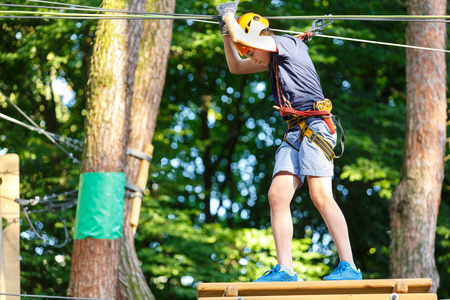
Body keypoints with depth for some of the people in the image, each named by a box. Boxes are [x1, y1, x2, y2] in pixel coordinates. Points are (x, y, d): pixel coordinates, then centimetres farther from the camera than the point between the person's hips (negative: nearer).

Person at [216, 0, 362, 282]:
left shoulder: (287, 43, 0)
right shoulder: (273, 59, 26)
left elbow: (242, 38, -9)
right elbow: (235, 67, 38)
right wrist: (225, 30, 27)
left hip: (315, 126, -9)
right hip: (295, 132, 10)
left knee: (321, 196, -18)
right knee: (278, 194, -4)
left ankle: (349, 267, -21)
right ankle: (285, 270, -9)